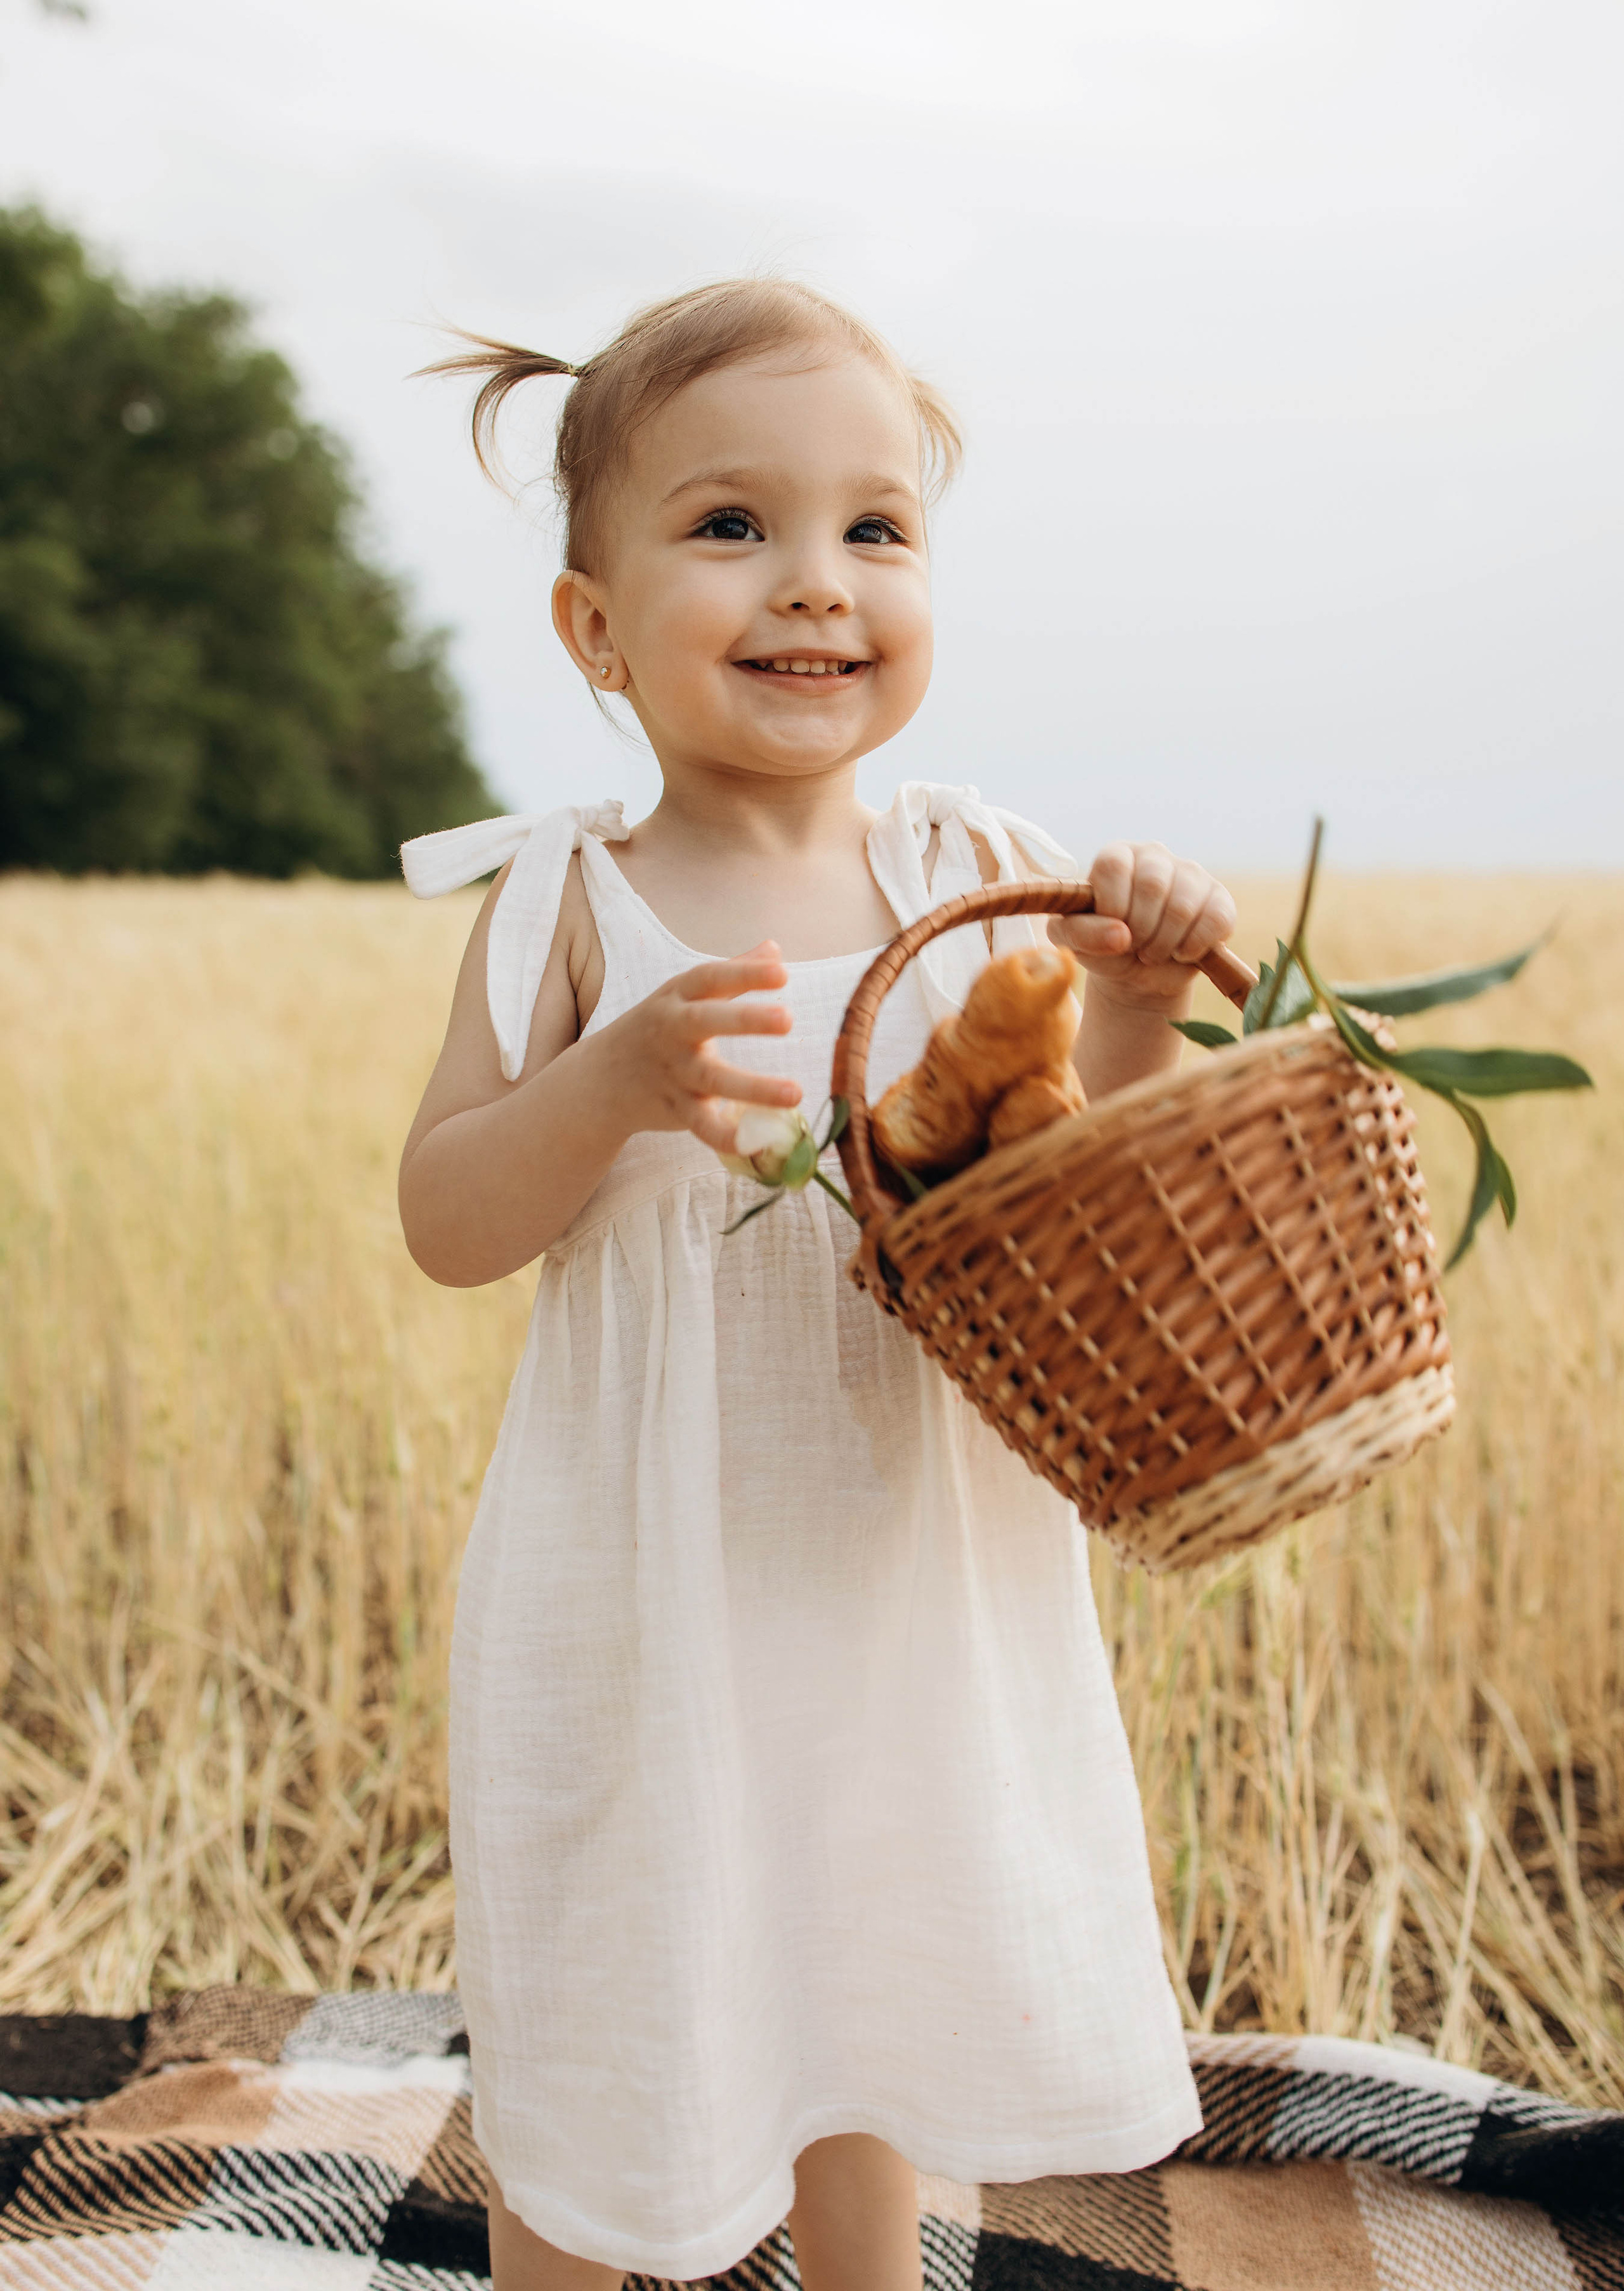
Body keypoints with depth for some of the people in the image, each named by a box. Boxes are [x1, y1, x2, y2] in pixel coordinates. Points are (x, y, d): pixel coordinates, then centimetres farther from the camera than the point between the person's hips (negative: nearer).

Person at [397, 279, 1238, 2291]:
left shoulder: (973, 885, -4)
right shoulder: (573, 906, -10)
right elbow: (445, 1223, -10)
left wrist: (1133, 1011, -19)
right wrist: (613, 1082, -27)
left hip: (909, 1576, 3)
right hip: (643, 1582, -2)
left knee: (870, 1991, 23)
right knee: (599, 2024, 15)